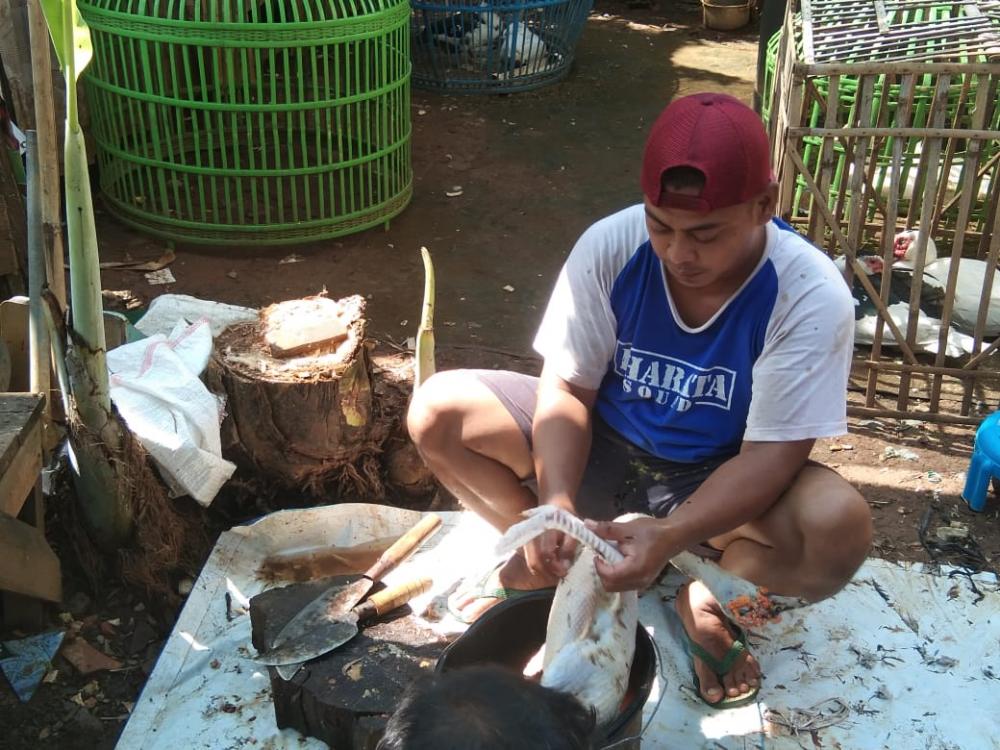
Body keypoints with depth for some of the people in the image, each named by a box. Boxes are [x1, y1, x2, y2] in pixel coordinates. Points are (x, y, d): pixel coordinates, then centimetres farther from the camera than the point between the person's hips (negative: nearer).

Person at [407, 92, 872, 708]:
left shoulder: (812, 297, -24)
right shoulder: (610, 247, -19)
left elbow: (769, 455, -25)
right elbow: (567, 388, -14)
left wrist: (671, 536, -41)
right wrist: (557, 504, -32)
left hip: (717, 479, -2)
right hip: (602, 448, 2)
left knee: (841, 530, -33)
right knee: (438, 411, -16)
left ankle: (707, 600, -2)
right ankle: (545, 563, 4)